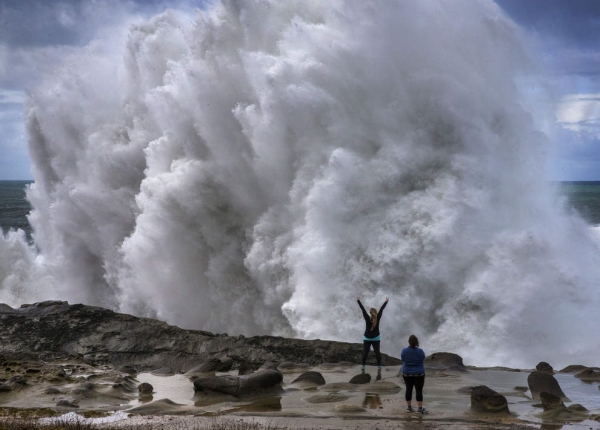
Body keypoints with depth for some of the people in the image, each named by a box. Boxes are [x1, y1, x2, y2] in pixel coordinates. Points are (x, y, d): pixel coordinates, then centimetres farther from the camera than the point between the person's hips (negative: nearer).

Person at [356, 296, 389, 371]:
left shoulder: (367, 318, -18)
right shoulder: (378, 318, -15)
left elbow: (363, 309, -12)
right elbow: (381, 309, -5)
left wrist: (358, 301, -6)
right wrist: (386, 301, 3)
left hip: (367, 338, -1)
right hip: (376, 338, 1)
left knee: (365, 352, 7)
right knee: (377, 352, 4)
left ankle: (363, 366, 9)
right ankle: (379, 366, 4)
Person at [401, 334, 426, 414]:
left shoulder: (404, 351, -9)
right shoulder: (420, 351, -14)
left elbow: (403, 361, 1)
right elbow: (422, 360, 1)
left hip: (407, 373, 2)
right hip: (419, 374, -2)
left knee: (409, 389, 11)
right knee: (419, 391, 1)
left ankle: (409, 407, 16)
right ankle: (420, 408, -1)